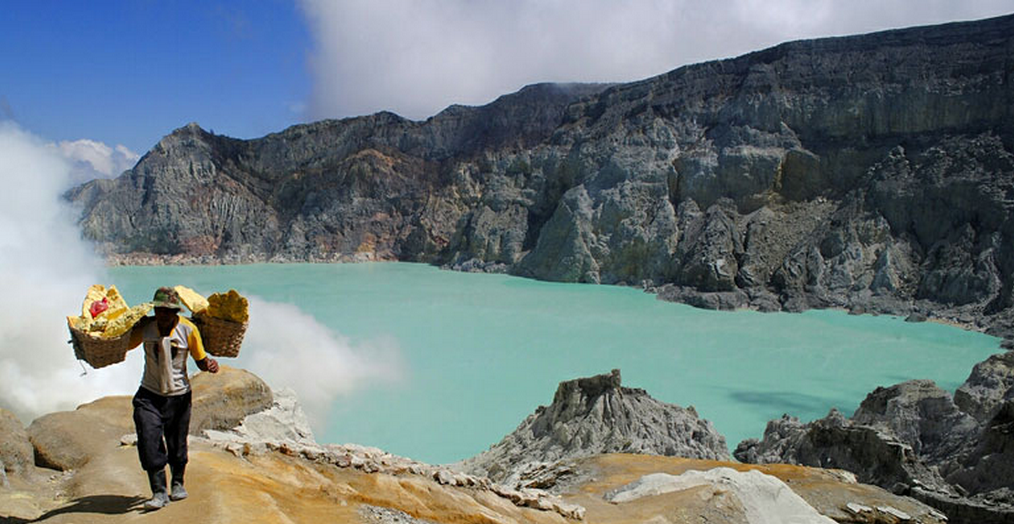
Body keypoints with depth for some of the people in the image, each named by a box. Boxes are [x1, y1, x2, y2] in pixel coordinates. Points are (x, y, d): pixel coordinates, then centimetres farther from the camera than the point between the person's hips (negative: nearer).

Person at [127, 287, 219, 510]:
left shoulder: (188, 330, -11)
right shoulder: (144, 327, -6)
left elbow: (200, 360, -3)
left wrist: (210, 365, -23)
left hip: (178, 395, -1)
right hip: (149, 394, 1)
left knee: (177, 445, 10)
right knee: (149, 441, -14)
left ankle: (178, 483, 35)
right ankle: (159, 492, -5)